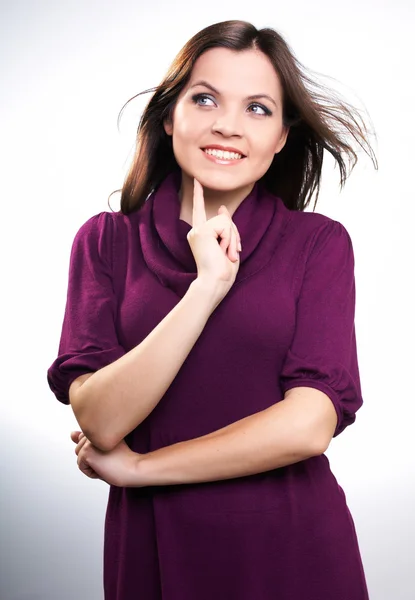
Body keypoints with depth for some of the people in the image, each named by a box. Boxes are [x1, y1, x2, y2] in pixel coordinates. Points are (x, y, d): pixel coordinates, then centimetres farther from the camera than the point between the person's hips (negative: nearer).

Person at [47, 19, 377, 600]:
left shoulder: (319, 242, -5)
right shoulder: (106, 240, -2)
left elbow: (310, 423, -15)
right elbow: (99, 421, -13)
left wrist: (136, 466, -10)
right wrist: (207, 287, -21)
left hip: (295, 551, 0)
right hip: (152, 551, 1)